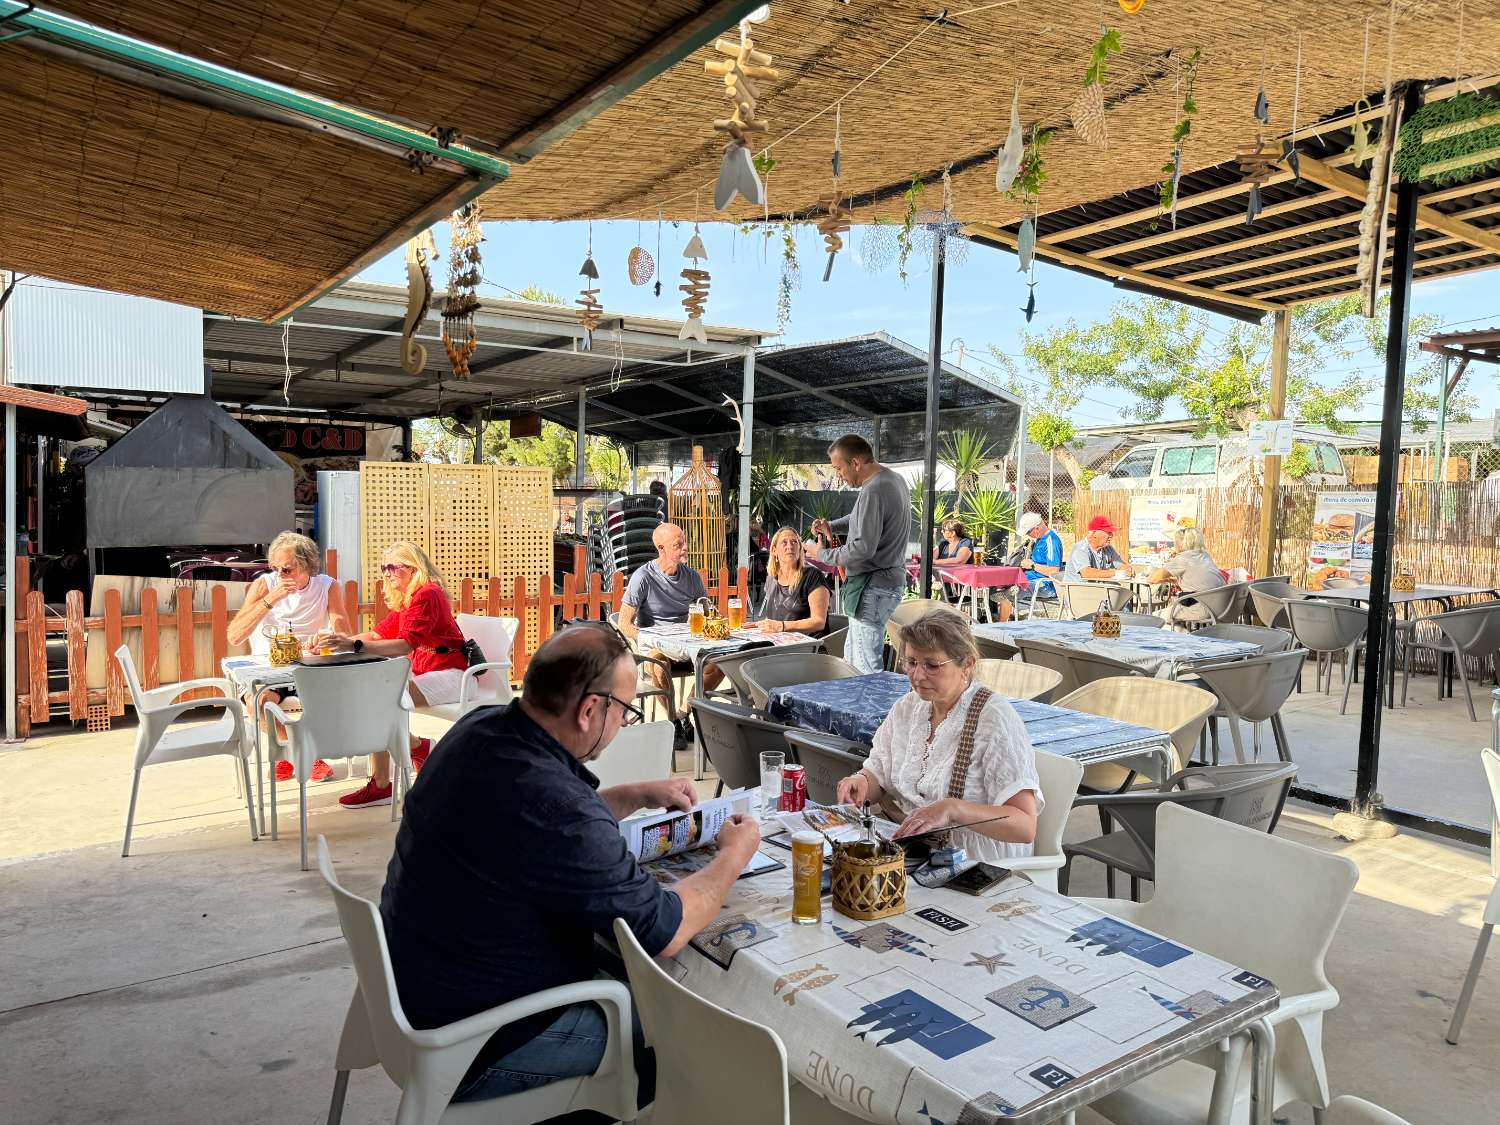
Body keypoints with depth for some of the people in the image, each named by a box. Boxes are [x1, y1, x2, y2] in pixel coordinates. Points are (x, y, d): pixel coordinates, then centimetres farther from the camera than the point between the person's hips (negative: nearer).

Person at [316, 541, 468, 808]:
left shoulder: (428, 594, -15)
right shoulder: (404, 600, 17)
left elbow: (405, 644, -27)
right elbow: (378, 633, 9)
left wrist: (354, 646, -35)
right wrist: (341, 640, -8)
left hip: (449, 674, -9)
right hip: (423, 672, 9)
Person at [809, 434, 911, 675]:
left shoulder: (873, 491, -21)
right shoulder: (895, 479, 11)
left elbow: (863, 548, -25)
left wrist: (823, 555, -11)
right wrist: (832, 526, 11)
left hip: (873, 588, -11)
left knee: (866, 668, -6)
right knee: (852, 655, 20)